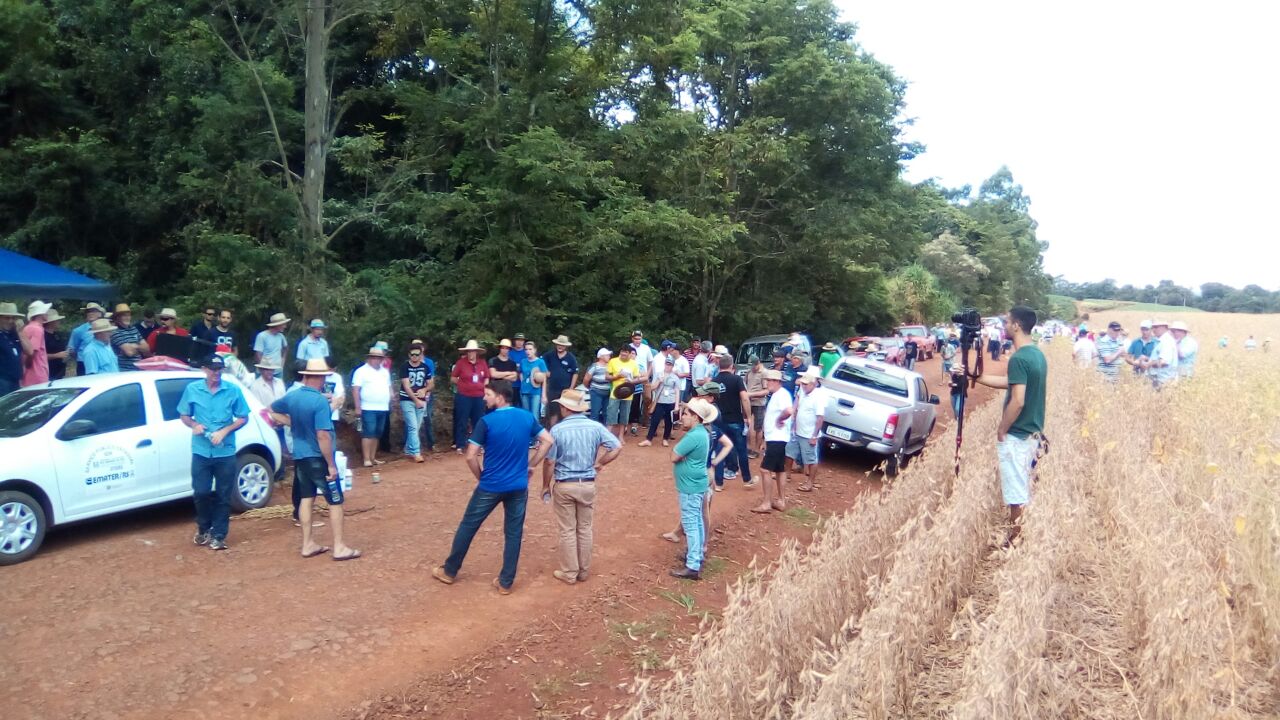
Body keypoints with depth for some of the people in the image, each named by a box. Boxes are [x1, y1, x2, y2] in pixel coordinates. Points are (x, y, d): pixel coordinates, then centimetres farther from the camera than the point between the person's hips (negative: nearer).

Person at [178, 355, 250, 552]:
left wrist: (224, 431, -12)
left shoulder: (233, 390, -1)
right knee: (201, 493, 3)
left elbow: (243, 418, 3)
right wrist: (194, 425, -10)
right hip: (201, 451, 1)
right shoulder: (192, 389, 2)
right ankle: (203, 528, 28)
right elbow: (184, 415, 11)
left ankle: (218, 535, 15)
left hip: (225, 452, -1)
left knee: (223, 496, 4)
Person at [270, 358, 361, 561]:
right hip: (319, 458, -7)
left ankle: (308, 544, 20)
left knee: (306, 499, 14)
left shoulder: (292, 397, 0)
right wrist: (331, 465, -18)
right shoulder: (320, 401, -22)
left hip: (300, 457, 7)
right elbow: (323, 436, -24)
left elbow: (271, 410, 20)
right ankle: (339, 547, 5)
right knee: (335, 501, 3)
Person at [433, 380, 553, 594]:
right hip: (519, 486, 3)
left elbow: (471, 456, -15)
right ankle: (506, 582, 16)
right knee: (514, 533, 11)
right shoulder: (527, 417, -1)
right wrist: (530, 465, 9)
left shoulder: (487, 421, -14)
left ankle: (450, 571, 28)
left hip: (491, 486, -3)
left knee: (468, 526, 14)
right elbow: (548, 441, 4)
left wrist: (481, 477, 3)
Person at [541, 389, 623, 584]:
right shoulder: (595, 426, -4)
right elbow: (617, 447, -6)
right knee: (585, 529, 15)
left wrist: (546, 485, 3)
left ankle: (569, 573, 17)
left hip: (564, 486, -3)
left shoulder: (557, 429, -12)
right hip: (588, 484, 3)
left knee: (567, 531, 8)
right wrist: (599, 464, 6)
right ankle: (583, 571, 25)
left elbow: (549, 461, -10)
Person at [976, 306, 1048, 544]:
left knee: (1017, 496, 1)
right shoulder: (1038, 354, 8)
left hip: (1016, 436, -10)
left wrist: (1002, 430, -13)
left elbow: (1017, 401, -26)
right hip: (1033, 432, 10)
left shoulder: (1018, 358, -22)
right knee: (1023, 491, 19)